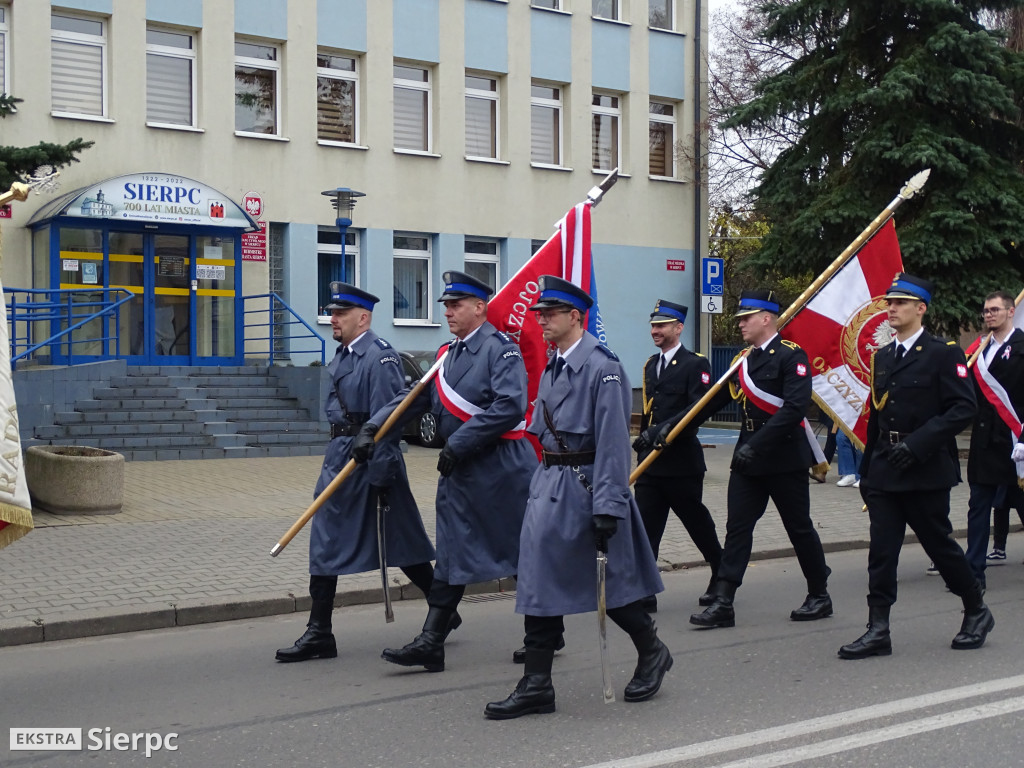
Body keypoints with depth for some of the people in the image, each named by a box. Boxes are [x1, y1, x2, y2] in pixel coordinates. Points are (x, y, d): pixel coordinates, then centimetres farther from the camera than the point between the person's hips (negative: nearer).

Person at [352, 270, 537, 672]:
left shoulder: (500, 348, -12)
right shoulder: (447, 355, 13)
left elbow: (510, 406, -24)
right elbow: (414, 398, 11)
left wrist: (458, 443, -21)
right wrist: (372, 428, -3)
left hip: (502, 469, -8)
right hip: (459, 472, 8)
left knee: (527, 552, 6)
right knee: (451, 556, 8)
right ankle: (430, 643, 9)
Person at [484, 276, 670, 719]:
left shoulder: (601, 368, -14)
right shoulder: (552, 370, 12)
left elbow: (613, 441, -18)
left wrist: (608, 507, -22)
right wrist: (543, 485, 17)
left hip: (585, 485, -8)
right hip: (550, 484, 8)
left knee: (609, 581, 5)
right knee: (539, 581, 4)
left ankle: (652, 653, 29)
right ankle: (536, 687, 9)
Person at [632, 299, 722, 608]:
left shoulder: (696, 364, -7)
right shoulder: (650, 365, 16)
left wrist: (664, 429, -27)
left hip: (682, 462, -6)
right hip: (650, 462, 6)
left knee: (698, 524, 8)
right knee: (645, 527, -2)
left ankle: (722, 579, 28)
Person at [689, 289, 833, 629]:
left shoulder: (791, 356, -11)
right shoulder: (744, 360, 12)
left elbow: (795, 408, -22)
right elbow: (714, 400, 15)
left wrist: (757, 444, -27)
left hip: (785, 458, -7)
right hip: (748, 458, 7)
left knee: (799, 528, 6)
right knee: (737, 527, 1)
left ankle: (819, 596, 23)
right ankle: (722, 603, 0)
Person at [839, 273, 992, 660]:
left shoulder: (943, 353, -6)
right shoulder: (882, 357, 14)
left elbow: (964, 407, -14)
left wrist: (918, 443, -21)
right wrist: (866, 471, 16)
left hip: (926, 471, -5)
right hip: (885, 470, 5)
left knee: (939, 544, 6)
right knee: (881, 551, 0)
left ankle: (977, 612, 27)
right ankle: (878, 630, 3)